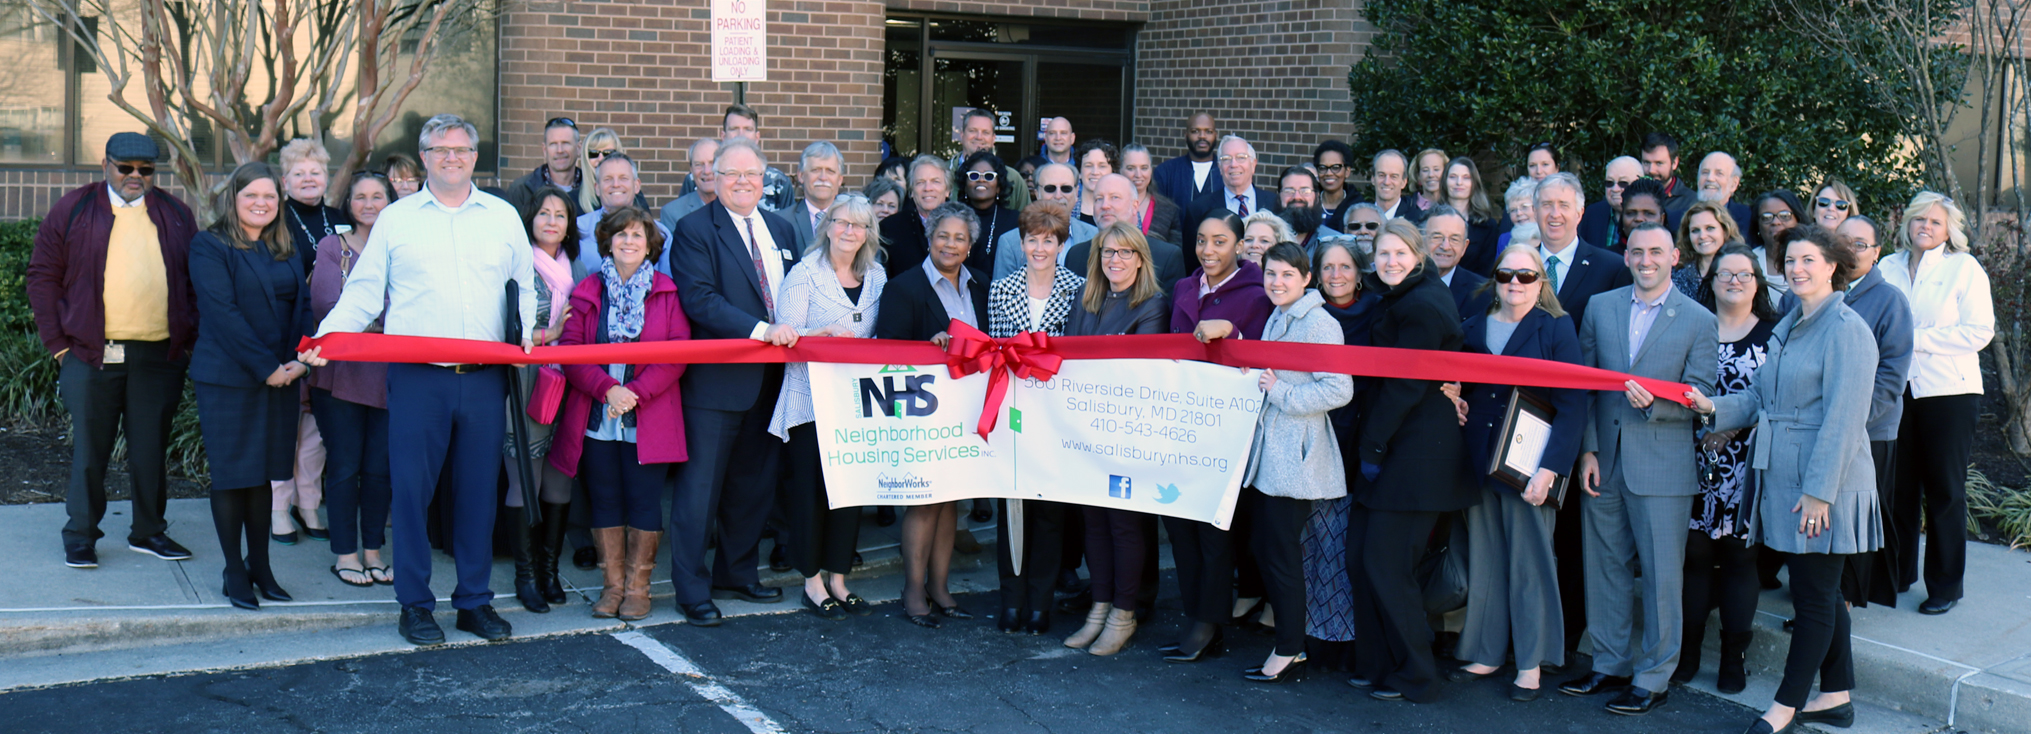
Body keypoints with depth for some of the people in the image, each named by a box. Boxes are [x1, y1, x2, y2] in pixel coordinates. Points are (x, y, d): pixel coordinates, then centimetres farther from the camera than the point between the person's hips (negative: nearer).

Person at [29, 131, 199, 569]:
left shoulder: (175, 216, 11)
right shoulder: (72, 210, 4)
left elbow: (195, 282, 13)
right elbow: (43, 277, 3)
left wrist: (189, 342, 5)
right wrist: (58, 343, -2)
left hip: (159, 356, 2)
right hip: (91, 354, -2)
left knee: (152, 448, 9)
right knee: (89, 449, 5)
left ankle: (148, 532, 21)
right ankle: (80, 537, 15)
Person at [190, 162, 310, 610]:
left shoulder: (286, 251, 14)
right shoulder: (209, 247, -4)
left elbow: (302, 306, 10)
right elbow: (222, 312, -13)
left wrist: (299, 360, -8)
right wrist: (266, 367, -16)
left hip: (281, 377, 5)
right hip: (228, 378, -5)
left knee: (265, 473, 9)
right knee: (232, 474, 0)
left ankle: (261, 568, 16)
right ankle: (235, 573, 8)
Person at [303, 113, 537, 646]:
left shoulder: (503, 217, 13)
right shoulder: (395, 219, 10)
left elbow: (525, 289, 17)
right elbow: (364, 293, 6)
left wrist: (526, 333, -1)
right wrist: (325, 337, -8)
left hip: (484, 380, 1)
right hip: (417, 377, -1)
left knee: (478, 492, 5)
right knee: (412, 490, -1)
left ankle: (475, 601, 16)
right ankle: (415, 605, 9)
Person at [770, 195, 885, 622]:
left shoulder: (877, 277, 11)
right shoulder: (805, 273, -4)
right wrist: (828, 331, -25)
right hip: (811, 397, -5)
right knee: (811, 486, -3)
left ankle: (838, 579, 16)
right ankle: (813, 582, 8)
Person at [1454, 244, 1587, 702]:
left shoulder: (1557, 329, -3)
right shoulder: (1473, 328, 10)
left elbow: (1573, 406, -8)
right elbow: (1459, 388, 19)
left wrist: (1549, 470, -16)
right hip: (1479, 461, 4)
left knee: (1530, 562, 1)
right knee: (1484, 560, 8)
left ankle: (1531, 663, 11)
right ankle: (1486, 653, 19)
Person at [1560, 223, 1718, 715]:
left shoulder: (1699, 321, -2)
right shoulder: (1600, 308, 8)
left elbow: (1699, 397, -4)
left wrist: (1654, 403, -22)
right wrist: (1587, 450, 0)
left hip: (1662, 467, -4)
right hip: (1603, 463, 4)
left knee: (1662, 576, 0)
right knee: (1604, 568, 12)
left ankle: (1654, 679, 11)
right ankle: (1611, 665, 25)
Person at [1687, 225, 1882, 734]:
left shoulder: (1845, 329, -12)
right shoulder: (1789, 328, 15)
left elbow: (1843, 419, -17)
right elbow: (1761, 398, 16)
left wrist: (1819, 491, -20)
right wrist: (1713, 408, -3)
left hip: (1826, 484, -9)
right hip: (1784, 478, 9)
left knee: (1814, 596, 1)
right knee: (1820, 593, 15)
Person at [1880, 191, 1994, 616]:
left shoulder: (1964, 268, 0)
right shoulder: (1889, 267, 10)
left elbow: (1979, 331, -7)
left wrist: (1918, 339, -13)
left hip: (1948, 390, -3)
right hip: (1897, 390, 3)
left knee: (1944, 490, 1)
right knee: (1898, 485, 7)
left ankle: (1945, 585, 10)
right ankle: (1899, 572, 22)